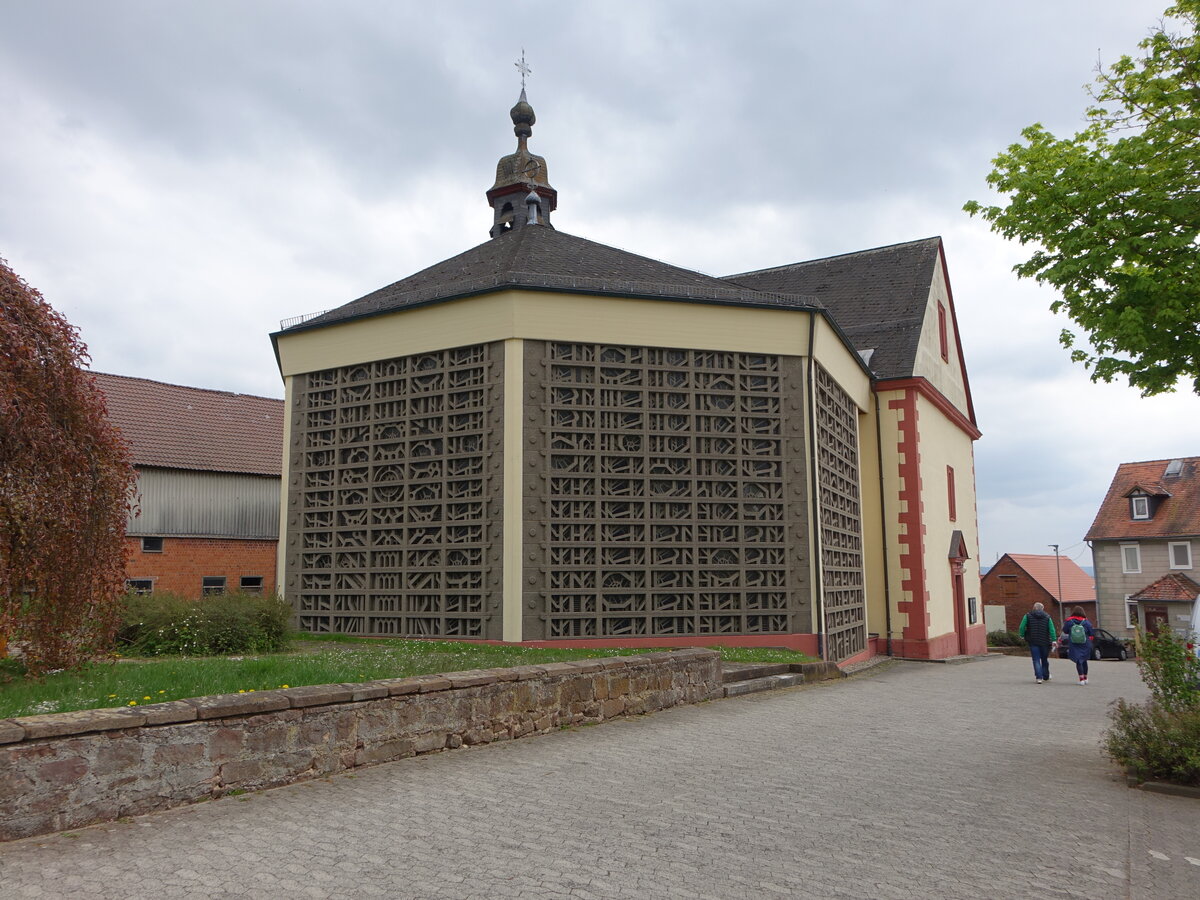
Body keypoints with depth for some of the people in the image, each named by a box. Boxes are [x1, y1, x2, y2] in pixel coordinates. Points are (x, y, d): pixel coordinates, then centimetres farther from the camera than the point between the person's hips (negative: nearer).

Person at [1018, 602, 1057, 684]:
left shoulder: (1027, 616, 1)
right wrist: (1053, 640, -8)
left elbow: (1021, 628, -6)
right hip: (1044, 642, 2)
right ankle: (1046, 677, 27)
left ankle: (1039, 677, -12)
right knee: (1044, 659, 17)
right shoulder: (1047, 617, 5)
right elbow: (1052, 630, -5)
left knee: (1036, 660, -1)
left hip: (1033, 642, -2)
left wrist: (1022, 636, 6)